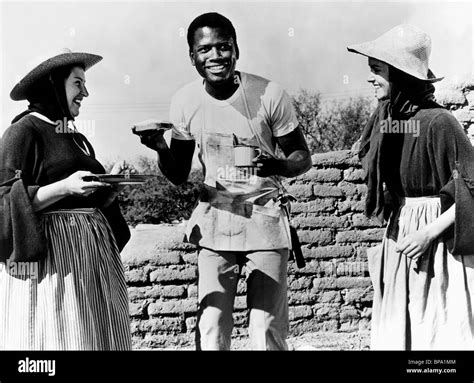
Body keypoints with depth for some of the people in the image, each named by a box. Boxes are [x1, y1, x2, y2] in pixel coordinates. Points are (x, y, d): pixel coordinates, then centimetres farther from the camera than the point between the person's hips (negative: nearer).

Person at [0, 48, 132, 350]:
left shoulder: (77, 139, 20)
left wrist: (111, 185, 4)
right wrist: (64, 187, -21)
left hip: (91, 255, 8)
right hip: (49, 252, -7)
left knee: (97, 338, 5)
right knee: (53, 337, -7)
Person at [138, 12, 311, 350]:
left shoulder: (269, 95, -13)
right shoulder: (185, 102, -3)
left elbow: (303, 158, -3)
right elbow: (179, 176, 5)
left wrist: (277, 165, -25)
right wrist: (161, 148, -17)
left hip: (265, 217, -2)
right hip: (214, 217, 2)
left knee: (268, 329, 1)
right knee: (211, 329, 2)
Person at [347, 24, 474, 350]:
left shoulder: (437, 122, -19)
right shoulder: (384, 114, 2)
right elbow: (368, 159, 22)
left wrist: (430, 233, -19)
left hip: (438, 235, -7)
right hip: (399, 234, 7)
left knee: (442, 331, 1)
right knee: (395, 329, 12)